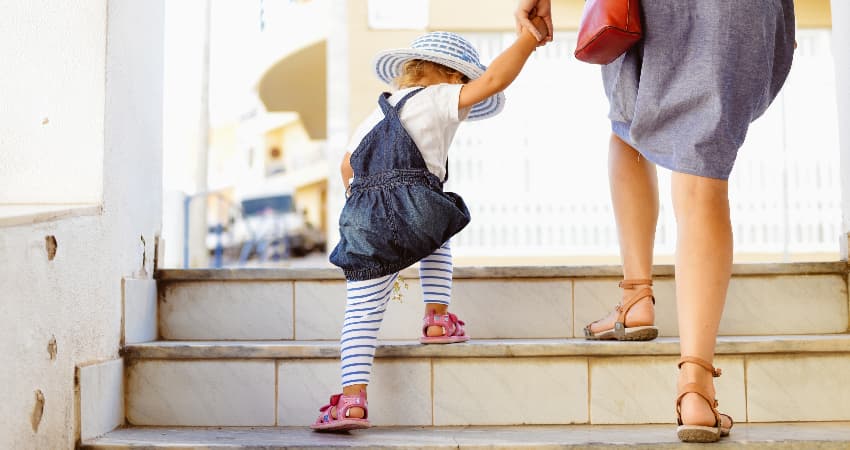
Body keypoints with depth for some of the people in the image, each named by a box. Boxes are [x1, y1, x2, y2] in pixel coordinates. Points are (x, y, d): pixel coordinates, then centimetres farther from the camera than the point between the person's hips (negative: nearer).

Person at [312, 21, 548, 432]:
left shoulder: (378, 113, 29)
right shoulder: (438, 100, 9)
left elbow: (348, 167, 35)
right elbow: (492, 81, -5)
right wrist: (529, 39, 2)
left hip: (365, 225, 4)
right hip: (413, 210, -4)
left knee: (361, 314, 3)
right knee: (437, 237, 33)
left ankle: (352, 400, -5)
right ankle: (438, 318, 26)